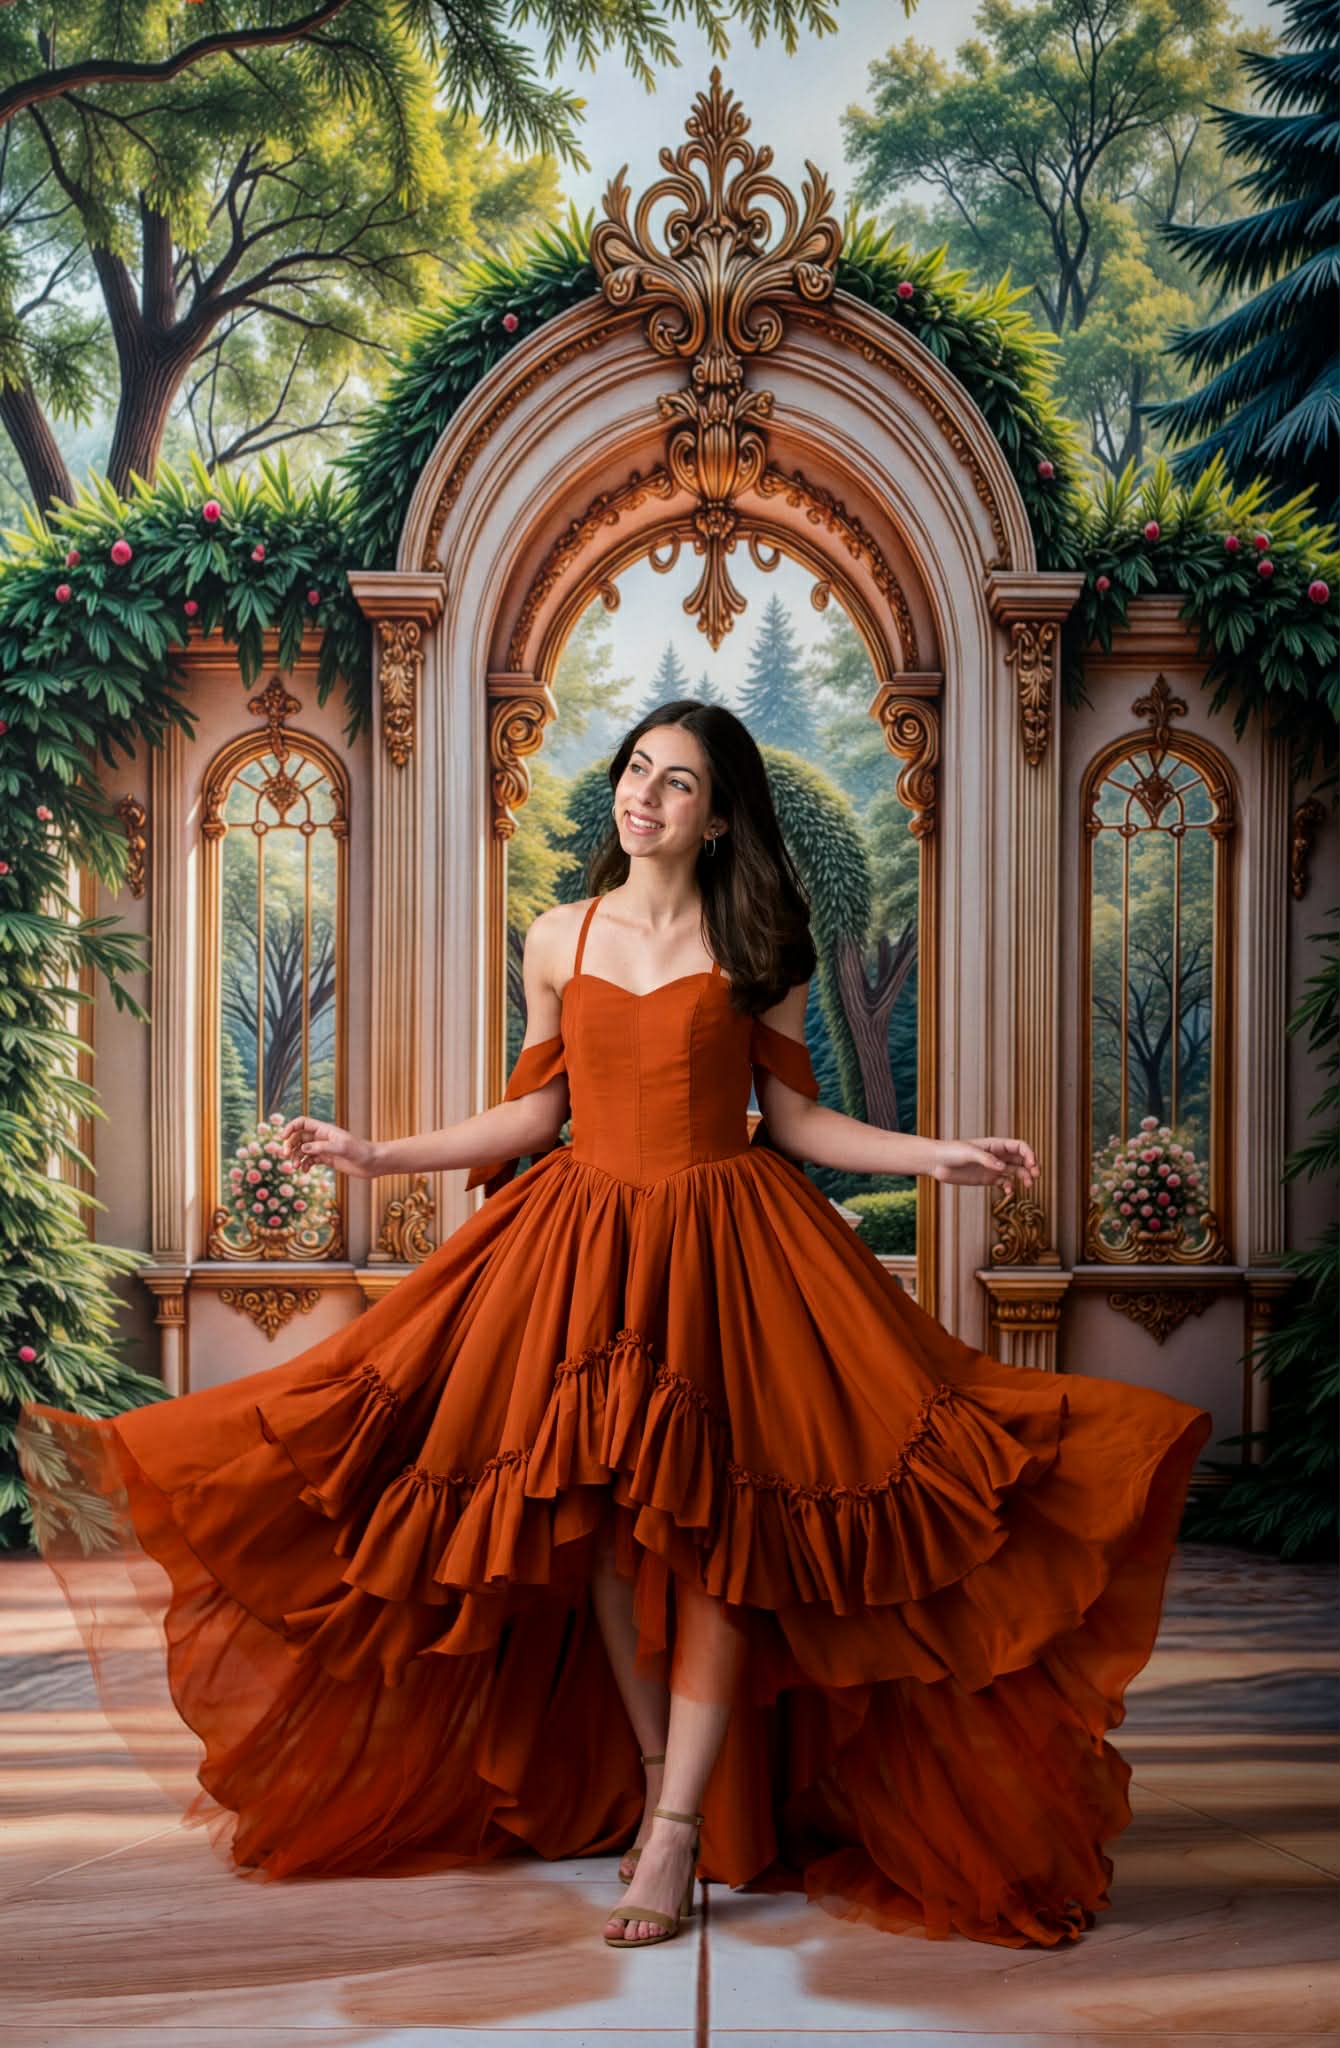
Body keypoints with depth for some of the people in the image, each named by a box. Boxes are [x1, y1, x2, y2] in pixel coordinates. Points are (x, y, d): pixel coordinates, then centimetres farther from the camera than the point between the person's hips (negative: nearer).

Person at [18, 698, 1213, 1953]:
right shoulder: (558, 940, 6)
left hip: (723, 1244, -2)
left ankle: (679, 1825, 0)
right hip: (581, 1238, 2)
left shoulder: (758, 949, 1)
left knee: (710, 1529, -6)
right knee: (600, 1522, 1)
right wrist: (381, 1155, 7)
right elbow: (536, 1111, 9)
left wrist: (935, 1156, -6)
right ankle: (655, 1778, 18)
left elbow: (792, 1118, 4)